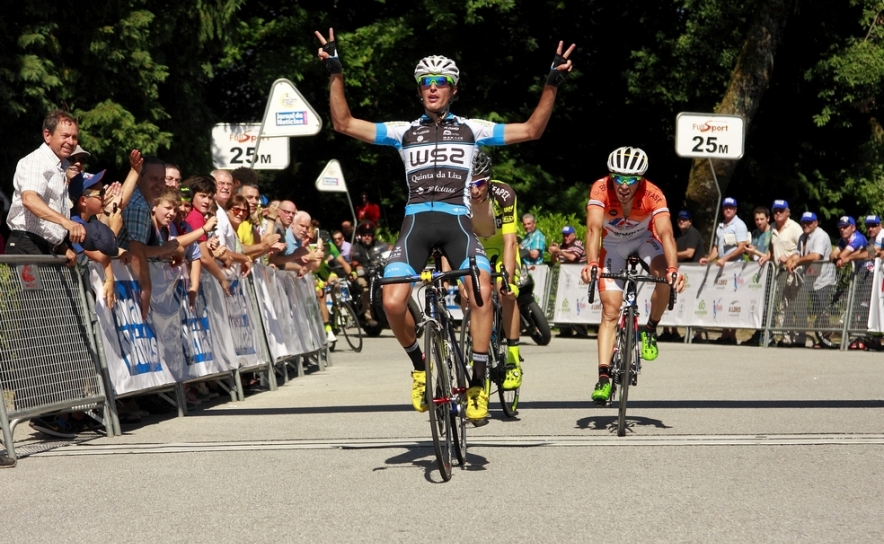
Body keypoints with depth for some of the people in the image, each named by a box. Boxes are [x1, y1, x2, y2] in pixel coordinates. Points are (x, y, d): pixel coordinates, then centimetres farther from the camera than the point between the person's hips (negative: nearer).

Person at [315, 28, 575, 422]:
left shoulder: (471, 129, 15)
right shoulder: (404, 132, 16)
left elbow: (531, 130, 11)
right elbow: (344, 124, 11)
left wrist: (552, 83, 3)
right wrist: (335, 73, 5)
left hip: (457, 221, -1)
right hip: (416, 222, 1)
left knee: (481, 294, -26)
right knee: (393, 303, -19)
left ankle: (477, 382, -13)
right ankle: (420, 365, 10)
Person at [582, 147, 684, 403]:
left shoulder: (653, 195, -33)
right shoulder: (601, 189, -32)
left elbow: (666, 233, -42)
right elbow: (593, 228, -42)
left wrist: (673, 269, -58)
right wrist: (591, 264, -59)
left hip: (644, 238, 0)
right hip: (613, 244, 0)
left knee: (665, 279, -29)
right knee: (610, 310, -11)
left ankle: (651, 330, -3)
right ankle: (604, 377, -11)